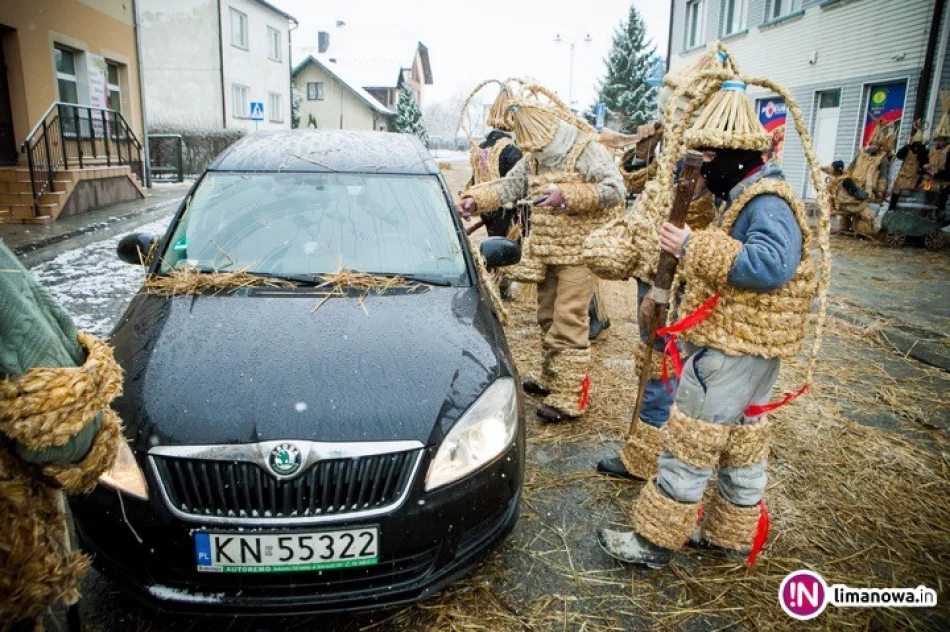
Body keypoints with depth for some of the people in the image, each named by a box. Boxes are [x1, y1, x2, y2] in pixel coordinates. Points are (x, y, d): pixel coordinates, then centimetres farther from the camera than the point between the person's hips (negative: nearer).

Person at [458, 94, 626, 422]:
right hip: (546, 252, 8)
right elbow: (509, 186, 12)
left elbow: (615, 189, -19)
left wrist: (566, 195, -28)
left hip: (579, 251, -7)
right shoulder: (533, 158, 13)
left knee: (569, 322, -9)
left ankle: (569, 397, -4)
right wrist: (475, 199, -5)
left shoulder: (589, 151, -10)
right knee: (548, 318, 15)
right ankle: (550, 378, 32)